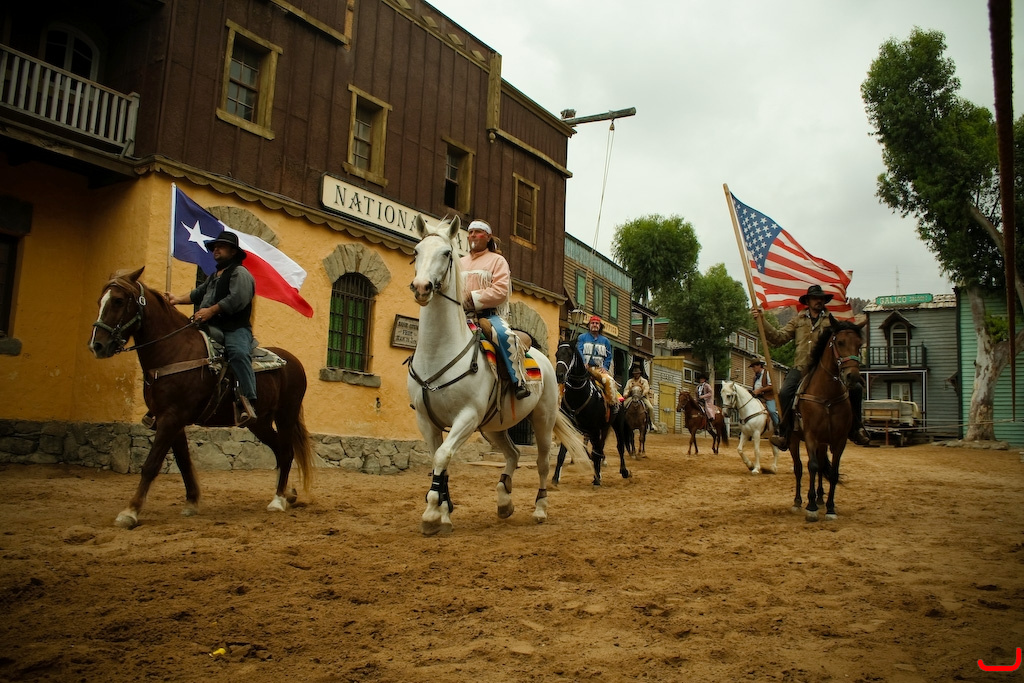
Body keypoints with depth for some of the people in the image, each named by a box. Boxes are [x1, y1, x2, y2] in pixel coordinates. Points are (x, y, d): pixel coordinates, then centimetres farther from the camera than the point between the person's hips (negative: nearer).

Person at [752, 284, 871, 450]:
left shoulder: (833, 319, 15)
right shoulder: (798, 320, 17)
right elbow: (779, 337, 9)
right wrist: (761, 321, 1)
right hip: (802, 368, 0)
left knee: (856, 389, -17)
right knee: (785, 393, -26)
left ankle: (855, 429, 4)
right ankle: (783, 433, -12)